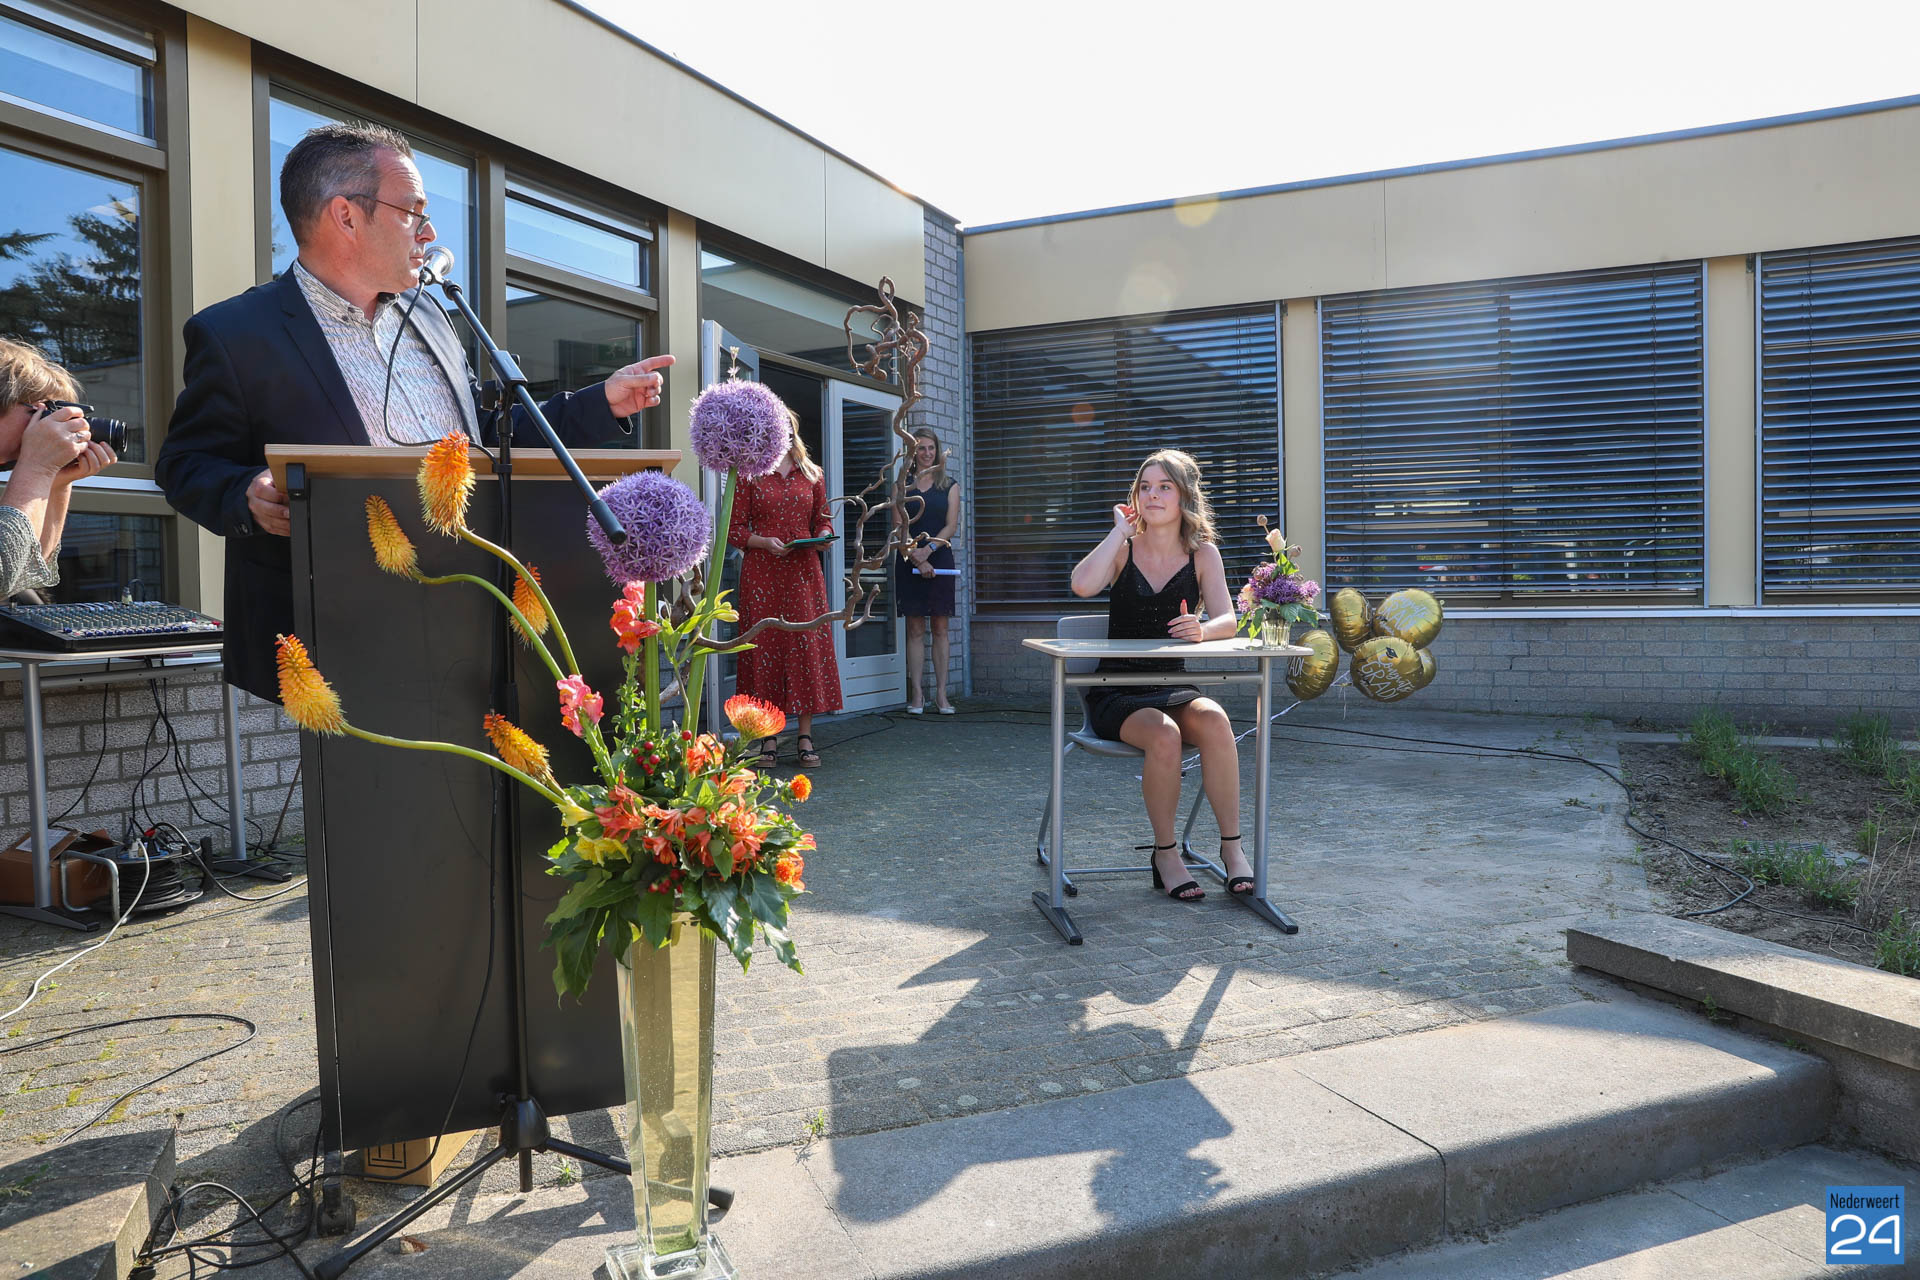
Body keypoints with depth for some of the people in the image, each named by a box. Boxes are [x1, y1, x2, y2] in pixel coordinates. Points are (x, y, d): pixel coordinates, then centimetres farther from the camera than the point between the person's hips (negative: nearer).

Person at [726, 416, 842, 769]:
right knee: (764, 646, -3)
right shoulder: (748, 475, 5)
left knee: (807, 646, -2)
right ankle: (768, 739, 5)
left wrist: (823, 536, -5)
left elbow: (824, 518, 16)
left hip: (804, 571, 2)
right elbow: (734, 529, 2)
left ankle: (805, 739, 5)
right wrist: (764, 541, -14)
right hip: (761, 571, -2)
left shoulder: (811, 474, 14)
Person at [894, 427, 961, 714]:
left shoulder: (949, 486, 11)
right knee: (915, 629, -1)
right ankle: (916, 694, 2)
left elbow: (951, 526, 1)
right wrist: (916, 559, -12)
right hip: (909, 562, -1)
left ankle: (941, 694, 3)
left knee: (940, 629, 1)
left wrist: (928, 549, -14)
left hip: (940, 560, 1)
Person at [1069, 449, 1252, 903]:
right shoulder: (1123, 549, 2)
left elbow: (1227, 621, -8)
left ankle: (1231, 845, -17)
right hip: (1116, 692, -2)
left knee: (1214, 722, -30)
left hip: (1174, 688, 2)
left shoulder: (1202, 554, 5)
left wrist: (1203, 629, -31)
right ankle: (1166, 853, -13)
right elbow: (1082, 585, -20)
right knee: (1163, 735, -32)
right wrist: (1121, 530, -12)